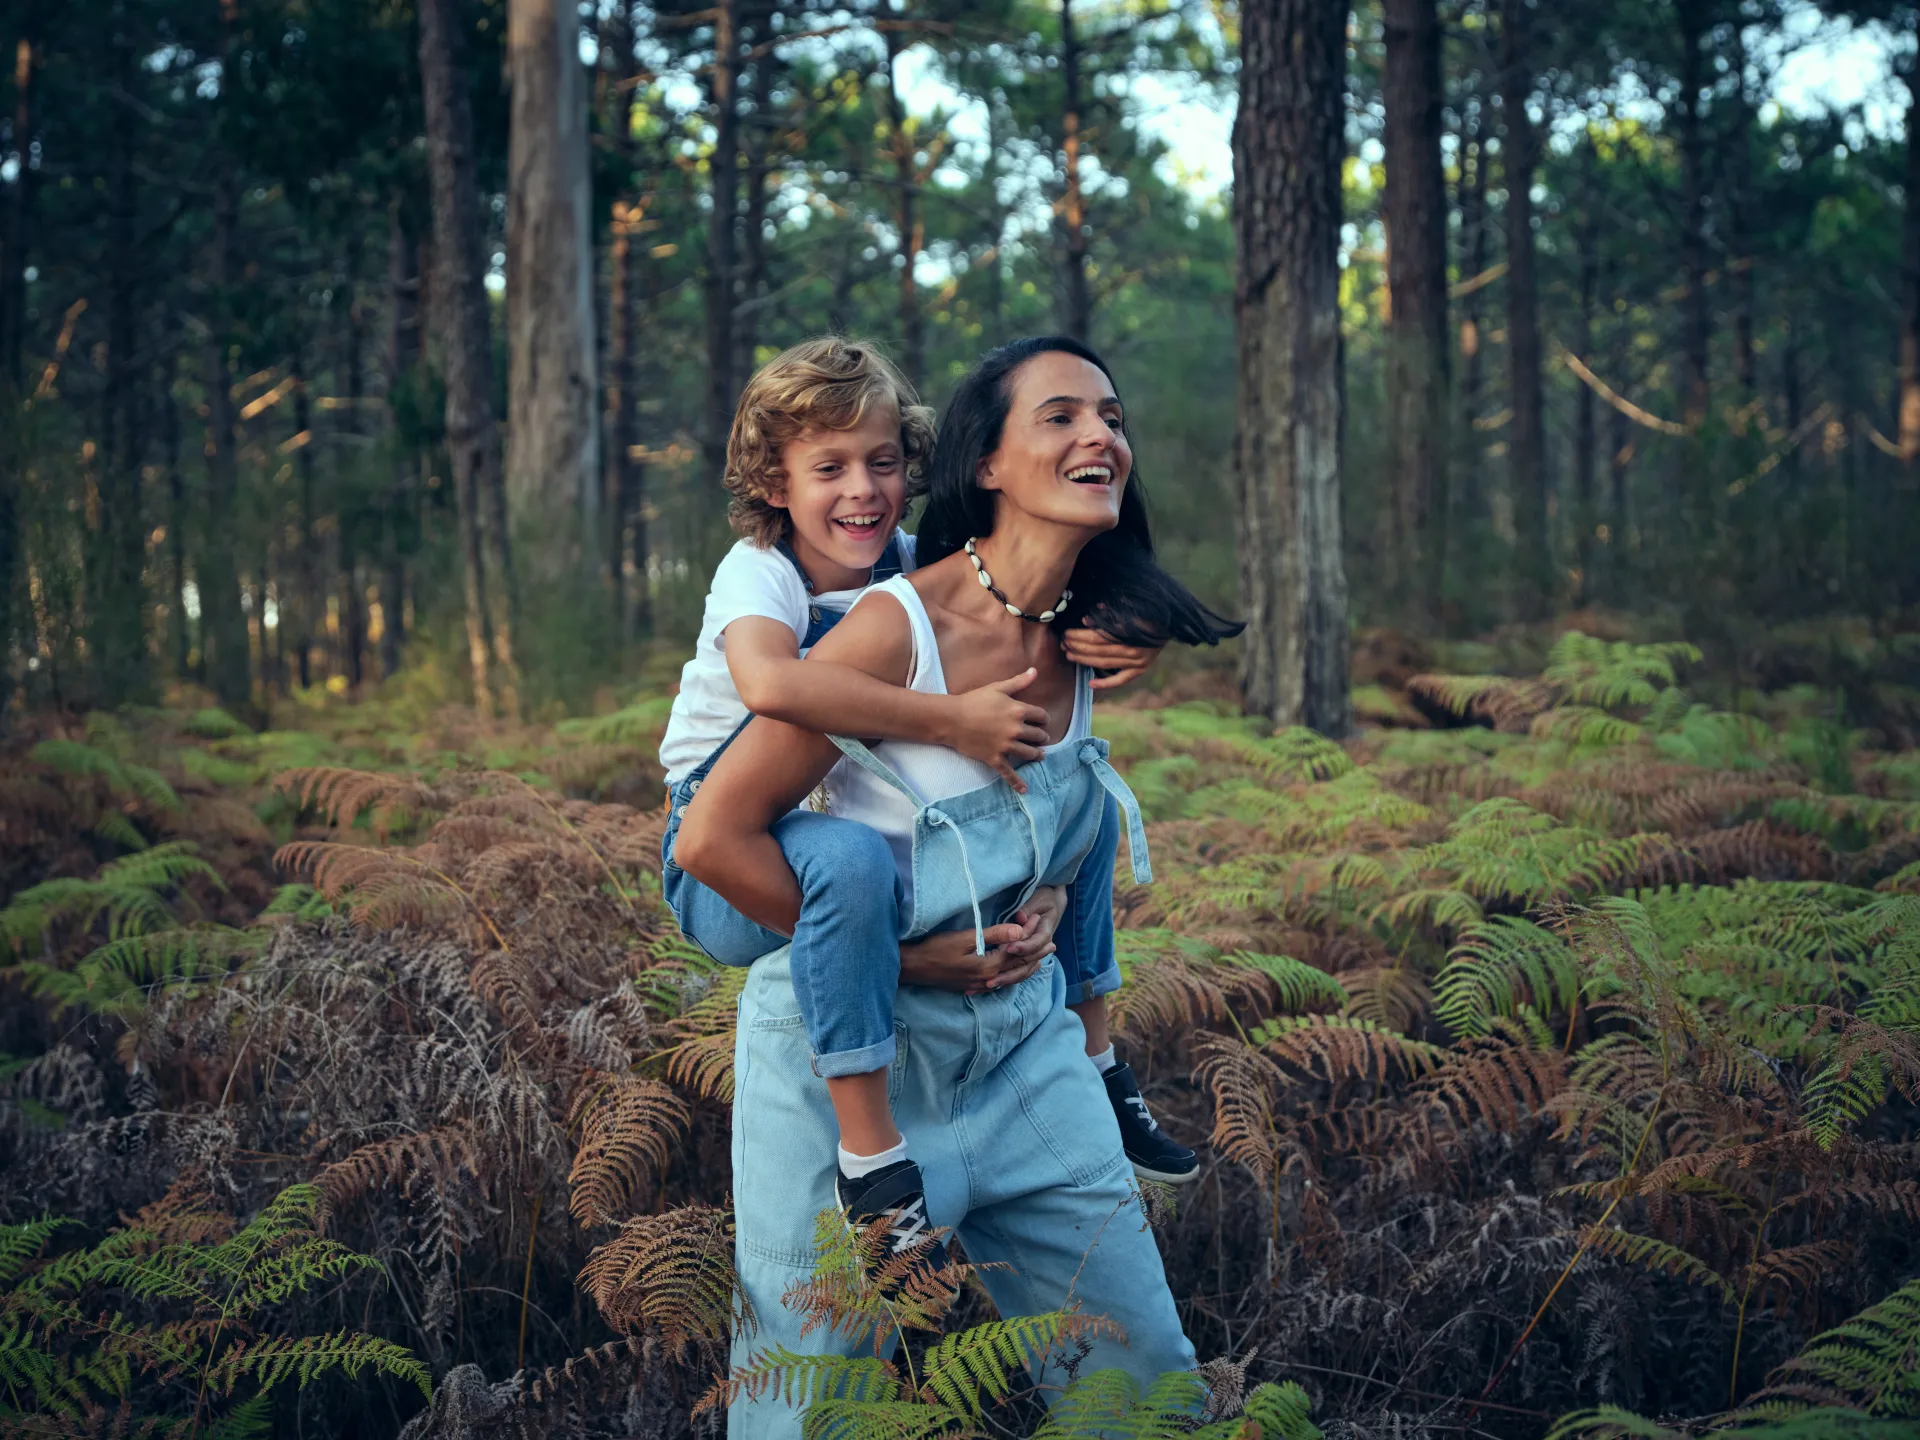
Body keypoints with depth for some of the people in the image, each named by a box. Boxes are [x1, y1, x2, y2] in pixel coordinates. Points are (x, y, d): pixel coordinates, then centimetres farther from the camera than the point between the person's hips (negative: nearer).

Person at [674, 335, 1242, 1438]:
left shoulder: (1089, 640, 0)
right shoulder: (900, 626, -20)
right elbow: (714, 836, -19)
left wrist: (1034, 912, 8)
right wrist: (894, 959, -14)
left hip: (1024, 1044, 6)